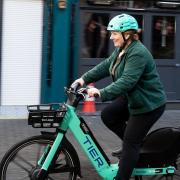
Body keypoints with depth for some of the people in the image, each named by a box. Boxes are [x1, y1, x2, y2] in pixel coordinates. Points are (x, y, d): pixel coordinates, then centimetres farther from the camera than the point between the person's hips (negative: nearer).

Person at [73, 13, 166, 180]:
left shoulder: (138, 54, -28)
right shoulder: (121, 49, 3)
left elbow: (126, 81, -36)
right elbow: (106, 66, 7)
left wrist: (102, 93, -42)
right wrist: (84, 79, -2)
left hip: (149, 104, -10)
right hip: (131, 98, 10)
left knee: (131, 143, -4)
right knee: (107, 115, 7)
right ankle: (136, 143, 21)